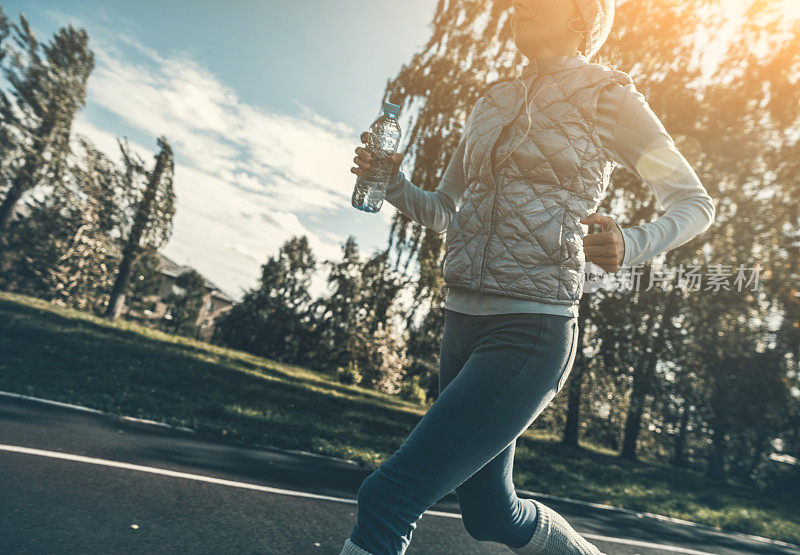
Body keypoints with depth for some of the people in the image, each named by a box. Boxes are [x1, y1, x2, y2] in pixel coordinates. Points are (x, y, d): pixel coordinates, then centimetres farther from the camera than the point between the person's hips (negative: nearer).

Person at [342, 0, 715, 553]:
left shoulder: (609, 98, 0)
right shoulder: (493, 105, 17)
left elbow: (696, 203, 4)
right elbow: (441, 211, 21)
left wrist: (633, 245, -17)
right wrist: (391, 183, 1)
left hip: (530, 336, -7)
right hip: (462, 323, 8)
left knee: (387, 497, -12)